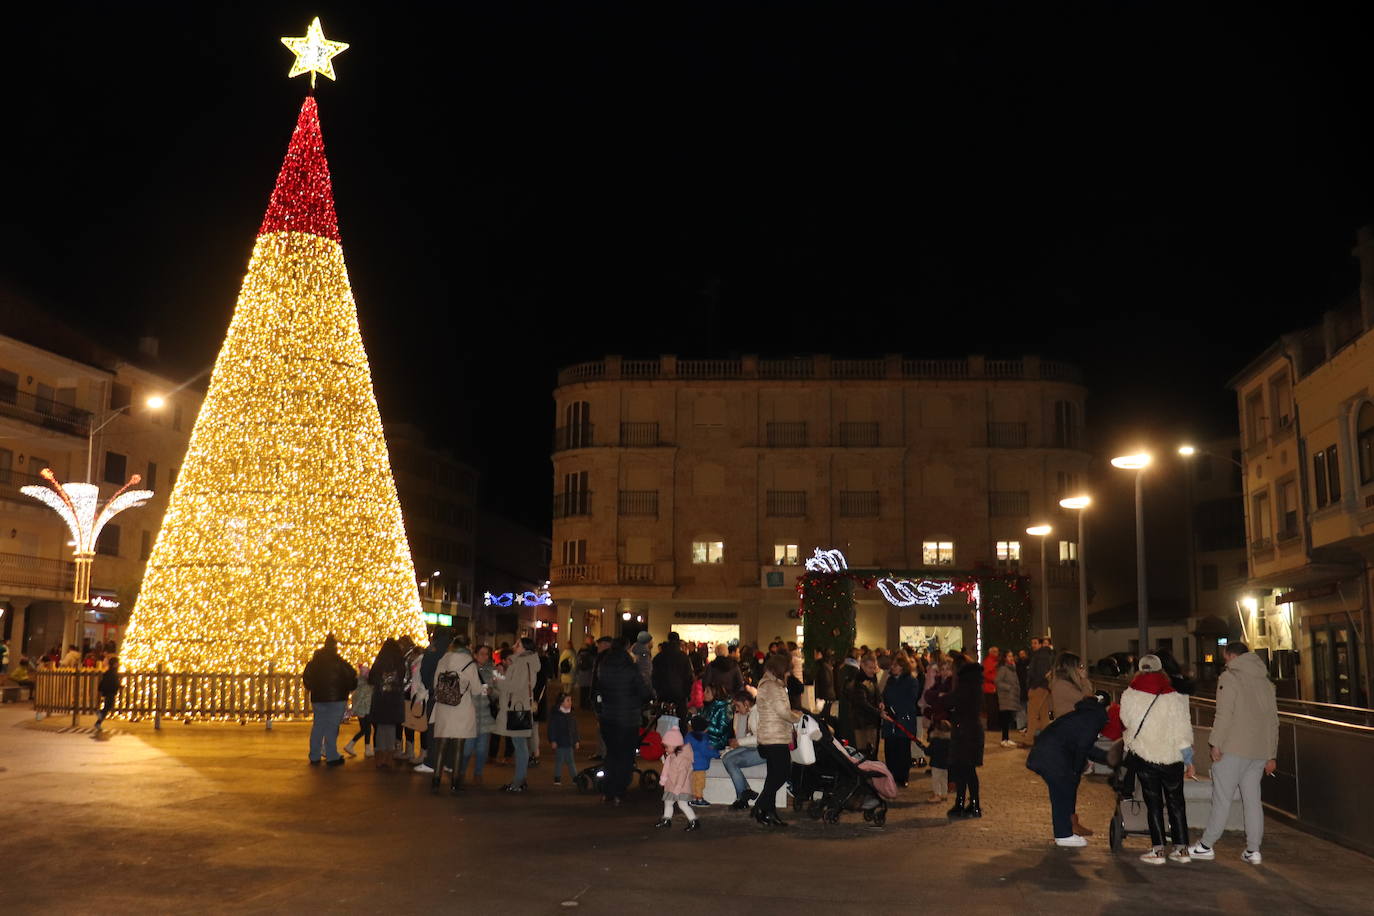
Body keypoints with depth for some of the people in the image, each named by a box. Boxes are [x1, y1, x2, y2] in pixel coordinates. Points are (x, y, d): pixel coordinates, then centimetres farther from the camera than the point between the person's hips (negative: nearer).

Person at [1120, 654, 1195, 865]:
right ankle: (1182, 849, 16)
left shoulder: (1129, 697, -5)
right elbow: (1184, 732, -4)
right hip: (1172, 758, 1)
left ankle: (1158, 850, 4)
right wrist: (1188, 761, 5)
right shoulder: (1175, 698, -7)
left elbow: (1125, 723, 7)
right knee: (1176, 802, 14)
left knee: (1153, 803, 7)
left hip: (1144, 757, -1)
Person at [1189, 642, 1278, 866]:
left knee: (1222, 798, -1)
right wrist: (1271, 755, 20)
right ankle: (1253, 850, 10)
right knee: (1253, 800, 10)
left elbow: (1224, 714, -16)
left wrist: (1216, 743, -10)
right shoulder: (1266, 682, 16)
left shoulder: (1229, 678, -7)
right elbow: (1273, 720, 17)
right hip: (1259, 752, 7)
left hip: (1232, 749, -7)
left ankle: (1206, 846, 6)